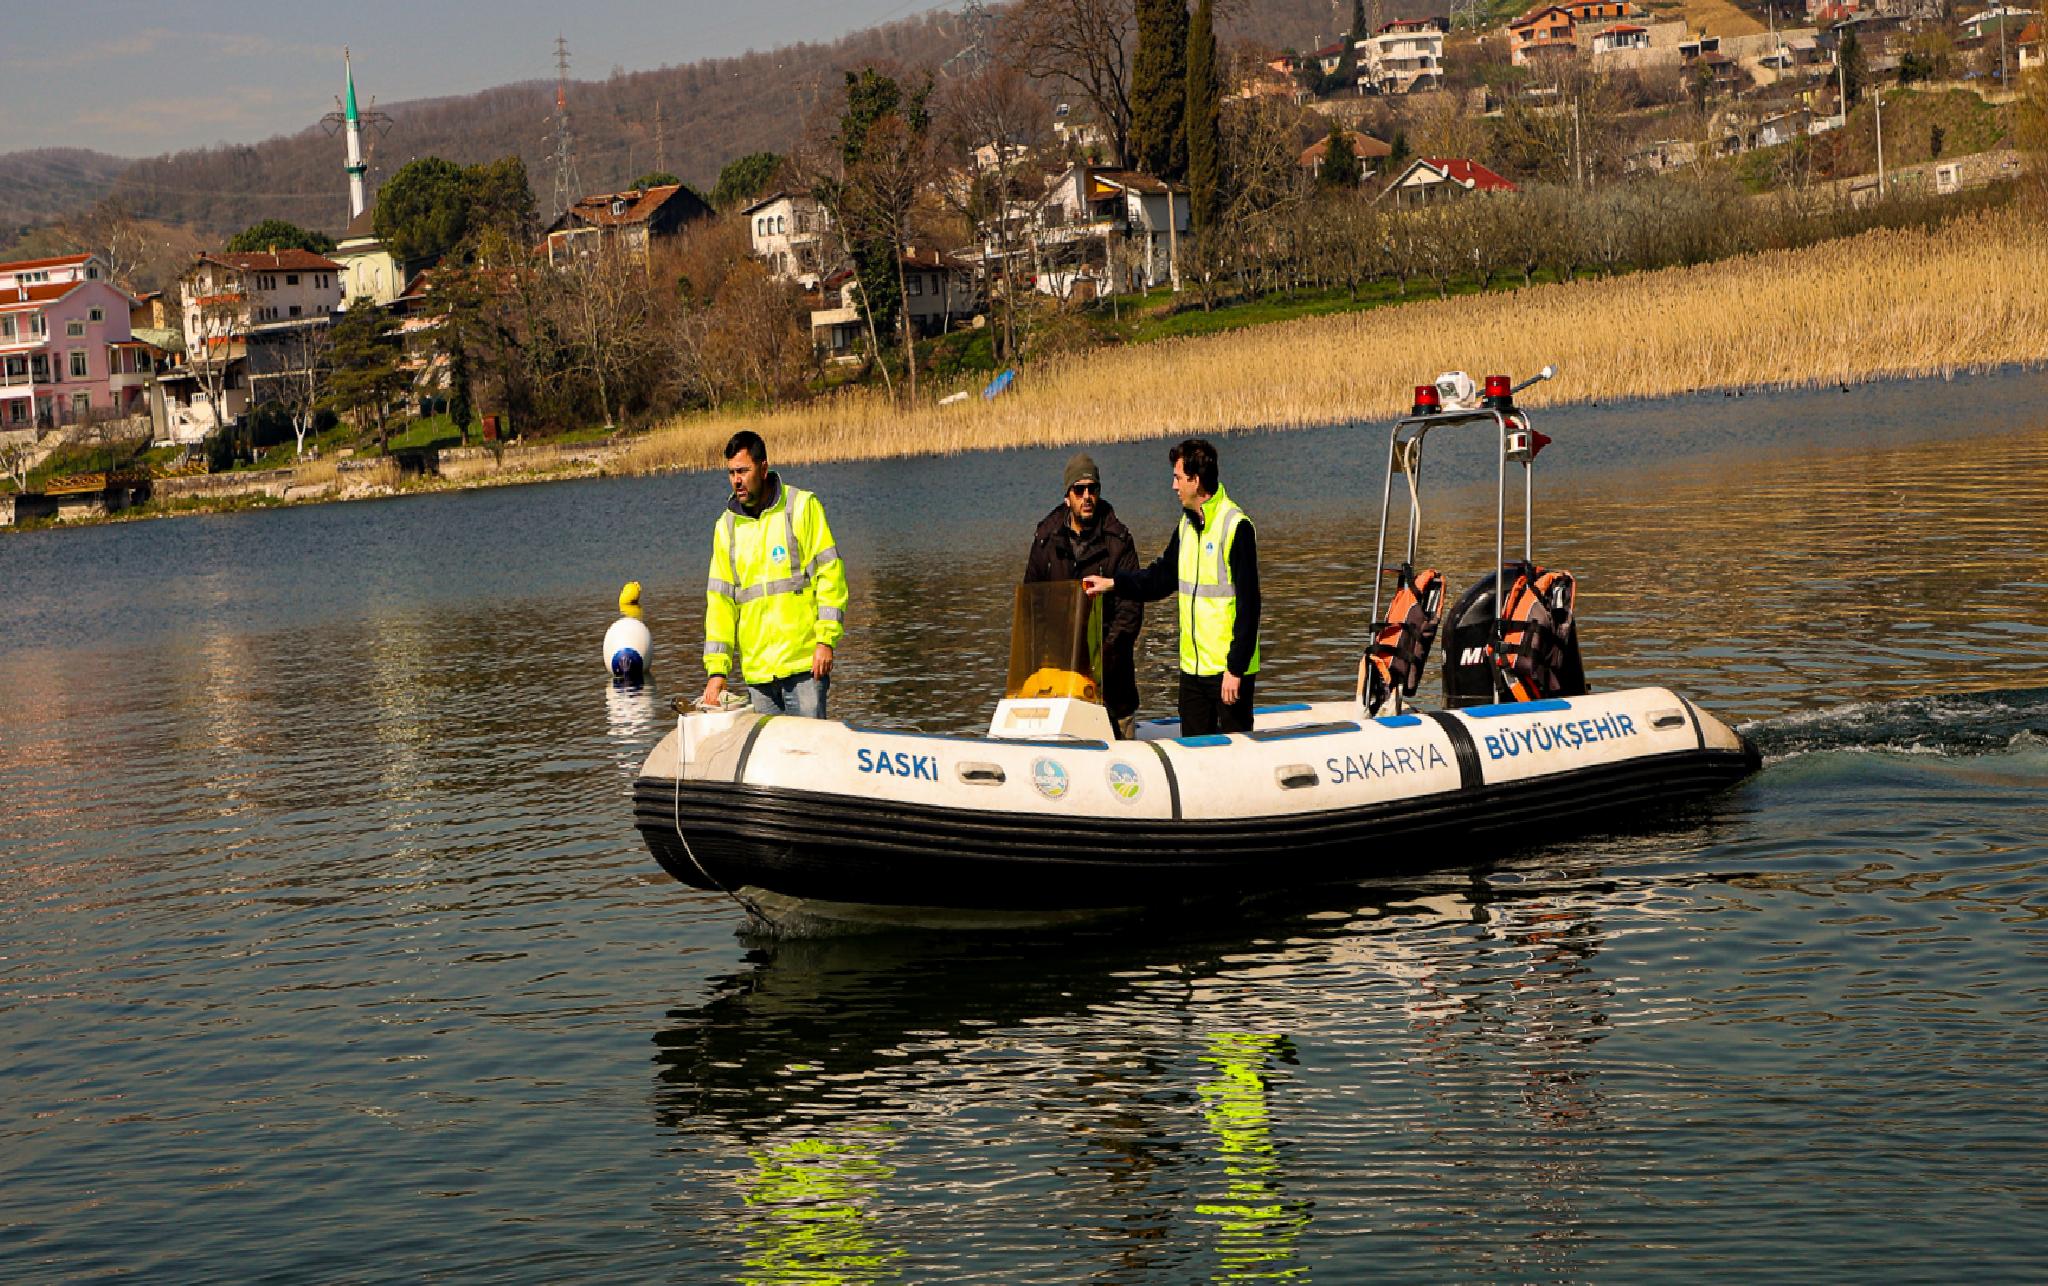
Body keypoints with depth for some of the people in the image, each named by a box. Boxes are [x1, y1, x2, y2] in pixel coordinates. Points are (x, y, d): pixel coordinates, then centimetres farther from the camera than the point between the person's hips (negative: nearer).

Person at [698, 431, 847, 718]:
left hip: (804, 662, -4)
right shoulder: (727, 525, 12)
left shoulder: (802, 507, 0)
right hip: (756, 671, 4)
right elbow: (720, 600, 10)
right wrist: (717, 670, 3)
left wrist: (826, 640, -12)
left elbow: (830, 575, -4)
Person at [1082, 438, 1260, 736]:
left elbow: (1248, 604, -17)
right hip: (1193, 666, 8)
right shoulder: (1187, 525, 11)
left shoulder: (1236, 527, -15)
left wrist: (1235, 668, -18)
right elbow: (1163, 577, 25)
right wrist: (1113, 583, 16)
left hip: (1229, 670, -8)